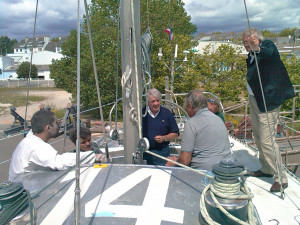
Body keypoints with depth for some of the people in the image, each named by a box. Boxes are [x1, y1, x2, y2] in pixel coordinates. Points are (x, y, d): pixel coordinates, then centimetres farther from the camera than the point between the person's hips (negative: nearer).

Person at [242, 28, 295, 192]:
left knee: (267, 140, -10)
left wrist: (257, 48, -52)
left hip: (267, 101, -9)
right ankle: (266, 169, 33)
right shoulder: (251, 56, 11)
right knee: (258, 137, 17)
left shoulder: (267, 45, -10)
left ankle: (281, 178, 4)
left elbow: (269, 53, -35)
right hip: (253, 99, 9)